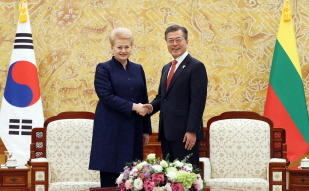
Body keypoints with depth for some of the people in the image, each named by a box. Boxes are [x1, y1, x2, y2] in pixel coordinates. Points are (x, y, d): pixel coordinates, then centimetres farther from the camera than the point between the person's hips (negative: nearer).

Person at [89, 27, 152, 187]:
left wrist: (146, 130, 10)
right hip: (111, 130, -4)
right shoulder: (103, 69, 0)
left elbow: (144, 100, 14)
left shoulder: (138, 69, 13)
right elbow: (106, 97, -12)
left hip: (133, 130, 4)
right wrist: (133, 107, -17)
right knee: (110, 176, -3)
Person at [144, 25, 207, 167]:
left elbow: (198, 101, -12)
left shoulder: (196, 67, -6)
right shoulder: (166, 68, 20)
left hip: (185, 134, -8)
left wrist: (192, 131, -18)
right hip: (166, 133, 8)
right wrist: (152, 107, 2)